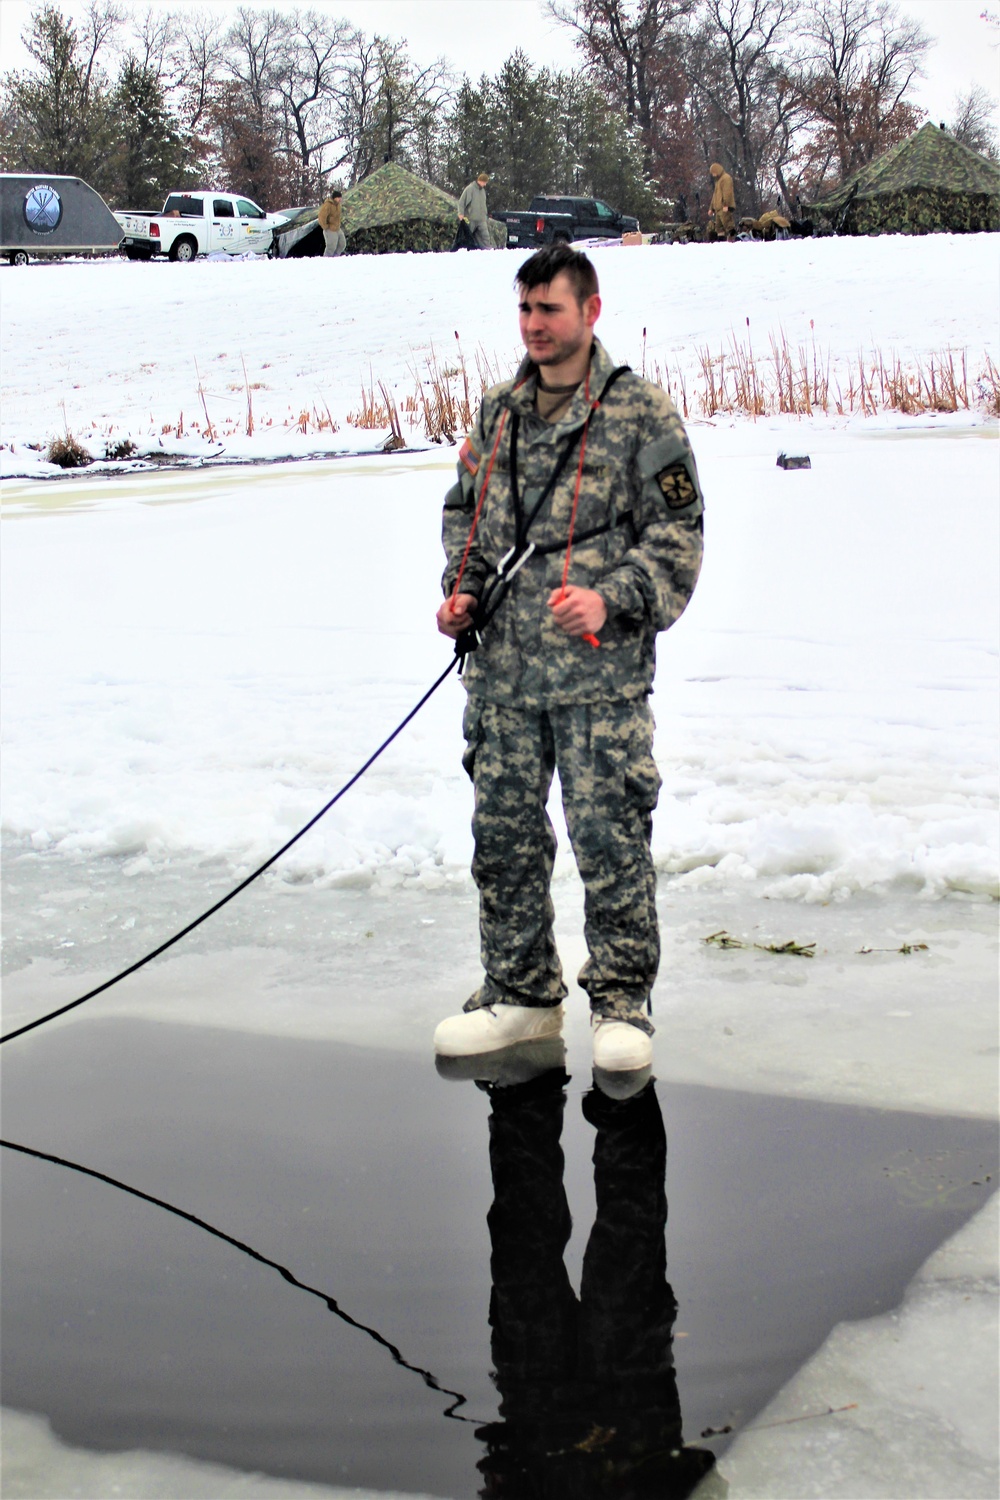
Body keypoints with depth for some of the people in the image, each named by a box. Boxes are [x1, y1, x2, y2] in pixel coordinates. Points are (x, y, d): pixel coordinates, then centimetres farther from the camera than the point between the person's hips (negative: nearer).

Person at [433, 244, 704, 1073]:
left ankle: (622, 1001, 11)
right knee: (503, 834, 11)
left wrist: (611, 600, -17)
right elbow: (464, 512, 25)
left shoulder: (640, 412, -3)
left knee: (610, 836, -3)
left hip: (600, 673, -5)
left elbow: (678, 532, -5)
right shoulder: (499, 413, 13)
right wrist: (461, 590, 9)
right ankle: (522, 993, 25)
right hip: (503, 670, 6)